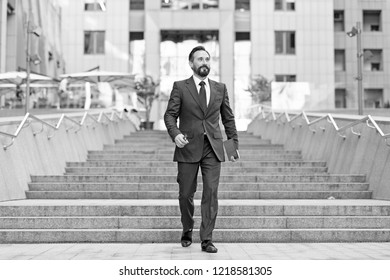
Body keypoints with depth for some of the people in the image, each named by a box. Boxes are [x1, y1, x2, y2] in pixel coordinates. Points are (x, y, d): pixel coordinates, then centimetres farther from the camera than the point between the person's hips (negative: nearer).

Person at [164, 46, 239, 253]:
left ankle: (207, 240, 2)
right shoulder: (180, 87, 4)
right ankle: (187, 230, 31)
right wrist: (175, 134, -19)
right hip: (188, 148, -1)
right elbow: (170, 115, -1)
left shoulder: (220, 88, 12)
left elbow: (228, 118, 14)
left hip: (212, 149, 2)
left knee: (211, 193, -5)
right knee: (186, 194, 7)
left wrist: (234, 143, 7)